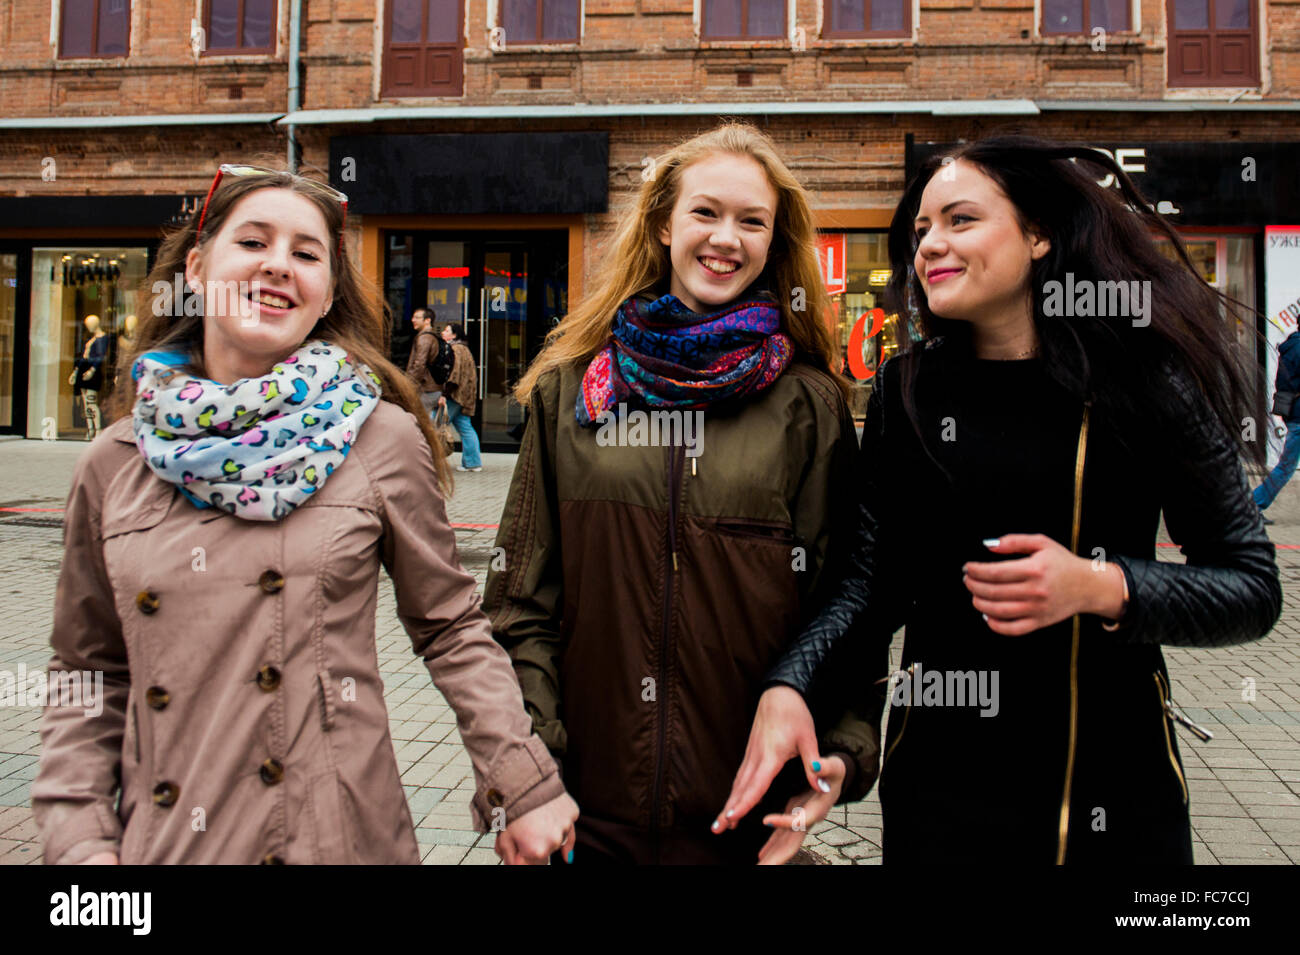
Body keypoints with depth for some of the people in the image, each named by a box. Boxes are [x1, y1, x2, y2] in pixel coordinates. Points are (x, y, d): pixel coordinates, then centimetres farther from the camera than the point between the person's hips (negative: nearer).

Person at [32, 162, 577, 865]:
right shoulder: (115, 465, 1)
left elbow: (450, 628, 0)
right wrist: (79, 835, -1)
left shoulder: (383, 439, -6)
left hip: (345, 834, -1)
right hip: (159, 839, 2)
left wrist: (525, 784, -5)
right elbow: (88, 672, 9)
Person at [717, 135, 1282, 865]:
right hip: (942, 776, 1)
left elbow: (1254, 586, -3)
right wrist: (789, 687, -18)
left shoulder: (1146, 381, -7)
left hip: (1119, 781, -1)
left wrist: (1103, 588, -20)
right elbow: (873, 584, -2)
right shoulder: (908, 391, -2)